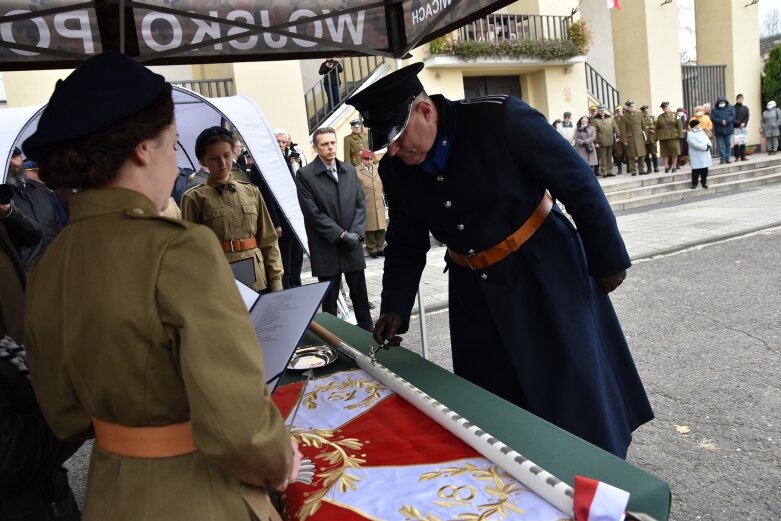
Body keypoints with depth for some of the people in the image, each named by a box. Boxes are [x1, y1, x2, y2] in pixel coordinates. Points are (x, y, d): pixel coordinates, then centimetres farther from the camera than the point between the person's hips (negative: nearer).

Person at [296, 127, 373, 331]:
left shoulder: (350, 170, 9)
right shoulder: (305, 175, -7)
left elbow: (361, 204, 7)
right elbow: (313, 213, -11)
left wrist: (356, 233, -7)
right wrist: (341, 234, -14)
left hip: (352, 246, 4)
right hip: (326, 248, -4)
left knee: (360, 295, 11)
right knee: (329, 299, 7)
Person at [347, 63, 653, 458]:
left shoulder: (501, 118, -21)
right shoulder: (394, 169, -5)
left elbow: (579, 182, -13)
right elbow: (405, 244, 6)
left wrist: (607, 259, -7)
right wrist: (395, 308, -5)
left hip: (544, 275, -4)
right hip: (474, 289, 5)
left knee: (579, 398, 8)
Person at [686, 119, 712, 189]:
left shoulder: (702, 131, 15)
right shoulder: (690, 134, -11)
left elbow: (707, 139, 13)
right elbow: (695, 144, -20)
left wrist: (708, 145, -8)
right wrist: (704, 147, -18)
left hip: (705, 155, 7)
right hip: (696, 156, -7)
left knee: (704, 170, 10)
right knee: (696, 170, -4)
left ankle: (704, 183, 19)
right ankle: (694, 183, 4)